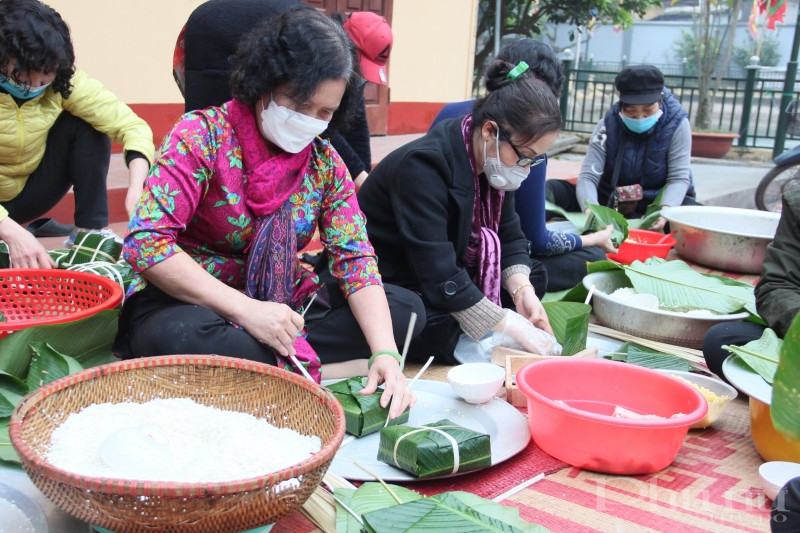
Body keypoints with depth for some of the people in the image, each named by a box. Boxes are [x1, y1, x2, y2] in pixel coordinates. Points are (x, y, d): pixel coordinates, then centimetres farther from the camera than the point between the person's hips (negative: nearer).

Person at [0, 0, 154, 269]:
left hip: (30, 188, 4)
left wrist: (137, 188, -42)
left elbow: (131, 124, -24)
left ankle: (90, 233, -13)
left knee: (86, 126, -18)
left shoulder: (63, 82, -18)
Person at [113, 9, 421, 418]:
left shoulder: (325, 163, 0)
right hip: (189, 301, -5)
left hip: (280, 303, 6)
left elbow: (356, 260, -6)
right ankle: (304, 366, -18)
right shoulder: (202, 135, -14)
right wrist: (245, 309, -29)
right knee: (183, 337, -40)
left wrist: (385, 354, -23)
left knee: (406, 307, -9)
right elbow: (146, 243, -23)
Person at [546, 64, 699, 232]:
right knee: (552, 188, -15)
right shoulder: (608, 125, -9)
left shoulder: (677, 124, -10)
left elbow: (679, 178, -13)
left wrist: (665, 210, -35)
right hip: (610, 203, 1)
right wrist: (591, 211, -39)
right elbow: (588, 177, -17)